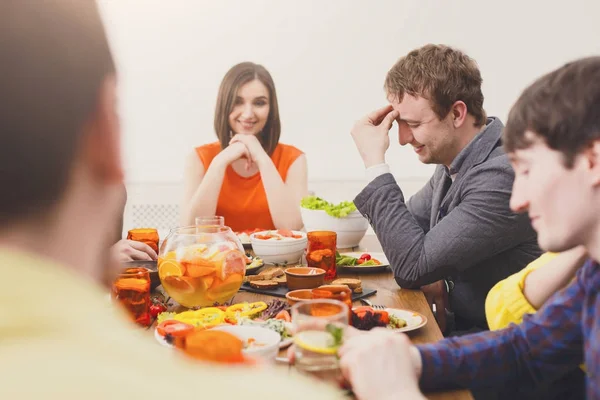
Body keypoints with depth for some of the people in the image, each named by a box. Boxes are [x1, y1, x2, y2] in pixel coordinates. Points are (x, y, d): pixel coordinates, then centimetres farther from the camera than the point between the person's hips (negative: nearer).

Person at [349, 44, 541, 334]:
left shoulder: (502, 175, -26)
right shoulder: (453, 162, 2)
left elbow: (412, 267, -24)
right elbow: (409, 228, 16)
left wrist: (374, 162, -21)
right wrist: (426, 275, -8)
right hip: (454, 321, 8)